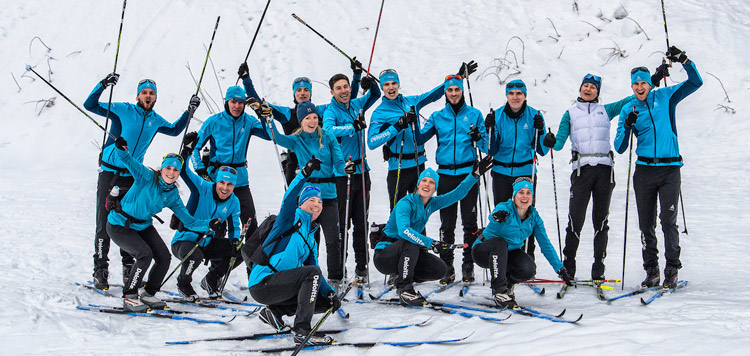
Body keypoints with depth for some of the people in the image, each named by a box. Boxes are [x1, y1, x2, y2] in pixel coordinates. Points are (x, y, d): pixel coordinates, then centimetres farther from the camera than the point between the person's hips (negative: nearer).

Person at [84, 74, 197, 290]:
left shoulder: (156, 120, 8)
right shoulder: (123, 110, -7)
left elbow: (174, 130, 29)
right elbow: (90, 105, -9)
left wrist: (189, 111, 21)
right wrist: (103, 85, -23)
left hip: (132, 176, 5)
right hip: (109, 173, -4)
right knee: (105, 223, -5)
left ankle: (128, 270, 16)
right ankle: (100, 269, 1)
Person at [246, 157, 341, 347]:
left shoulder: (311, 239, 20)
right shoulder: (290, 219, 2)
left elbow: (314, 271, 18)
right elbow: (289, 199, -20)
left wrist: (329, 293, 1)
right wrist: (304, 174, -34)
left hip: (281, 285, 8)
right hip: (262, 283, -8)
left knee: (326, 301, 3)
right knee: (312, 272, -25)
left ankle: (275, 310, 8)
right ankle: (302, 331, -25)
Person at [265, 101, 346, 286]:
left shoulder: (328, 137, 5)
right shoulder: (296, 141, 6)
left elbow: (338, 161, 3)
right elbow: (277, 138, -10)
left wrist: (344, 169, -19)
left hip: (328, 193, 0)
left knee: (333, 238, -6)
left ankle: (335, 276, 4)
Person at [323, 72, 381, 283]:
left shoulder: (357, 105, 9)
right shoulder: (331, 111, -8)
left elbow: (375, 96, 25)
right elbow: (328, 130, -28)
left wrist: (371, 85, 3)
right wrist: (352, 126, -41)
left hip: (361, 170, 5)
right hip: (340, 173, -5)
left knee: (361, 222, 10)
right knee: (341, 223, -3)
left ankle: (362, 266, 17)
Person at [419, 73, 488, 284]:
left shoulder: (474, 115, 7)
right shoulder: (437, 117, 11)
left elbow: (486, 147, 5)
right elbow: (419, 140, 10)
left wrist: (479, 138, -16)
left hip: (468, 173, -1)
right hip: (446, 175, 1)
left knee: (470, 222, 0)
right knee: (447, 224, 3)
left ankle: (468, 265, 7)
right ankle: (447, 267, 9)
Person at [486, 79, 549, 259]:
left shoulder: (534, 116, -1)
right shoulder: (498, 115, 0)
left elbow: (542, 151, 1)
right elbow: (491, 151, 2)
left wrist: (540, 131, -15)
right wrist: (490, 130, -12)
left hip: (526, 172, -1)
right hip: (501, 173, 1)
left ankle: (528, 257, 8)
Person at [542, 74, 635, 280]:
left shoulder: (605, 110, 17)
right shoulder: (570, 114, 14)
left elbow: (631, 100, 18)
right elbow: (560, 141, 4)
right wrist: (551, 142, -17)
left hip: (604, 168, 2)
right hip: (582, 168, -2)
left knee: (601, 219, 3)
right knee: (576, 219, -7)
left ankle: (598, 270, 6)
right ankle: (568, 267, 1)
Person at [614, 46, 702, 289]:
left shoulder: (665, 97, 5)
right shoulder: (628, 109, 6)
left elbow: (696, 82, 6)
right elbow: (619, 147, 2)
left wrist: (684, 60, -9)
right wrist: (627, 127, -17)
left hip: (670, 169, -2)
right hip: (644, 171, 2)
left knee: (668, 221, -8)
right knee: (646, 223, 4)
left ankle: (672, 271, -1)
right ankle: (652, 271, 14)